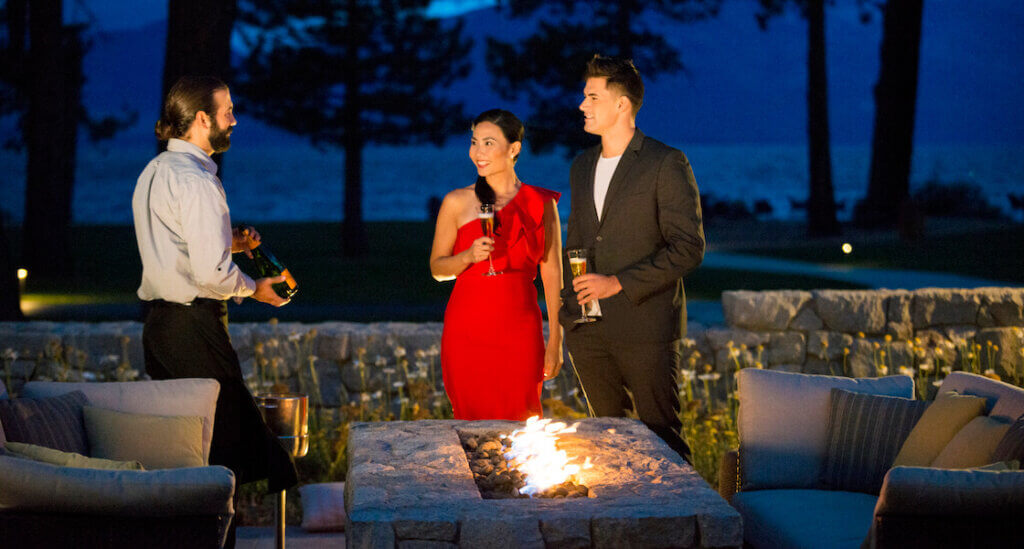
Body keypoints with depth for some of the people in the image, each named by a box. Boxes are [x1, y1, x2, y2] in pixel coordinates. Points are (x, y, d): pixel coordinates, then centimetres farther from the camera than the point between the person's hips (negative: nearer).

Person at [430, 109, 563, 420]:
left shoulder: (541, 204, 5)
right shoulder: (457, 203, 4)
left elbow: (552, 273, 6)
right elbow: (437, 268, 9)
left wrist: (555, 340, 1)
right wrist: (469, 256, -11)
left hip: (519, 331, 0)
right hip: (467, 330, 0)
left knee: (520, 420, 0)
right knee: (472, 420, 1)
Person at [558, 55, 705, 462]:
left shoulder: (666, 164, -7)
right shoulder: (581, 166, 15)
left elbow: (689, 248, -11)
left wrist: (620, 283, -17)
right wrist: (568, 313, 13)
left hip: (644, 326, -6)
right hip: (587, 330, 6)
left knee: (661, 435, -1)